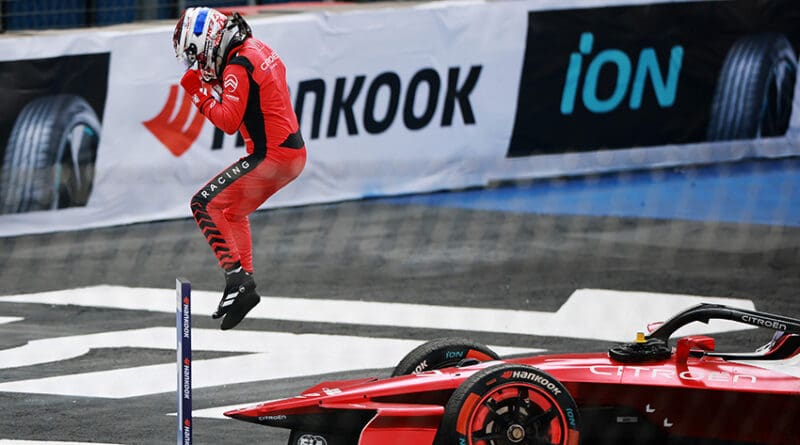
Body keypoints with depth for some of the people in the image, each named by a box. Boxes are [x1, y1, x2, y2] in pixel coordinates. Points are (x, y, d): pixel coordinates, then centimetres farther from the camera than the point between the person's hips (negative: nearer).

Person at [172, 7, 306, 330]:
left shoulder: (238, 67, -17)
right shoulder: (259, 50, 13)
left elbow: (229, 122, -22)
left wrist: (201, 94, -11)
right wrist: (216, 85, 9)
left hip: (271, 156, -10)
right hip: (294, 153, 10)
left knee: (204, 204, -8)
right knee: (233, 211, 25)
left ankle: (236, 276, -17)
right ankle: (244, 285, 24)